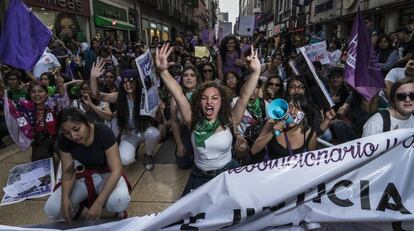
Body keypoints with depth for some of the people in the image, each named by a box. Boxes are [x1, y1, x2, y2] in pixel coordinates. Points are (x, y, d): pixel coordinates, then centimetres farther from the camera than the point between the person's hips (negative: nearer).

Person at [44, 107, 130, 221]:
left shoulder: (104, 133, -28)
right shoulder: (63, 140, -16)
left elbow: (116, 170, -28)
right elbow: (68, 173, -8)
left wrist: (99, 202, -37)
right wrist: (65, 198, -27)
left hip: (106, 174, -3)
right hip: (83, 176, 4)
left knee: (119, 201, -36)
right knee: (51, 210, -16)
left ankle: (118, 209, 1)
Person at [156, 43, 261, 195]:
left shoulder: (228, 121, -11)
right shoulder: (193, 121, -10)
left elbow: (244, 97, -21)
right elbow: (178, 95, -20)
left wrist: (256, 72, -32)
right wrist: (163, 71, -30)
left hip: (227, 173, -1)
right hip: (200, 176, 1)